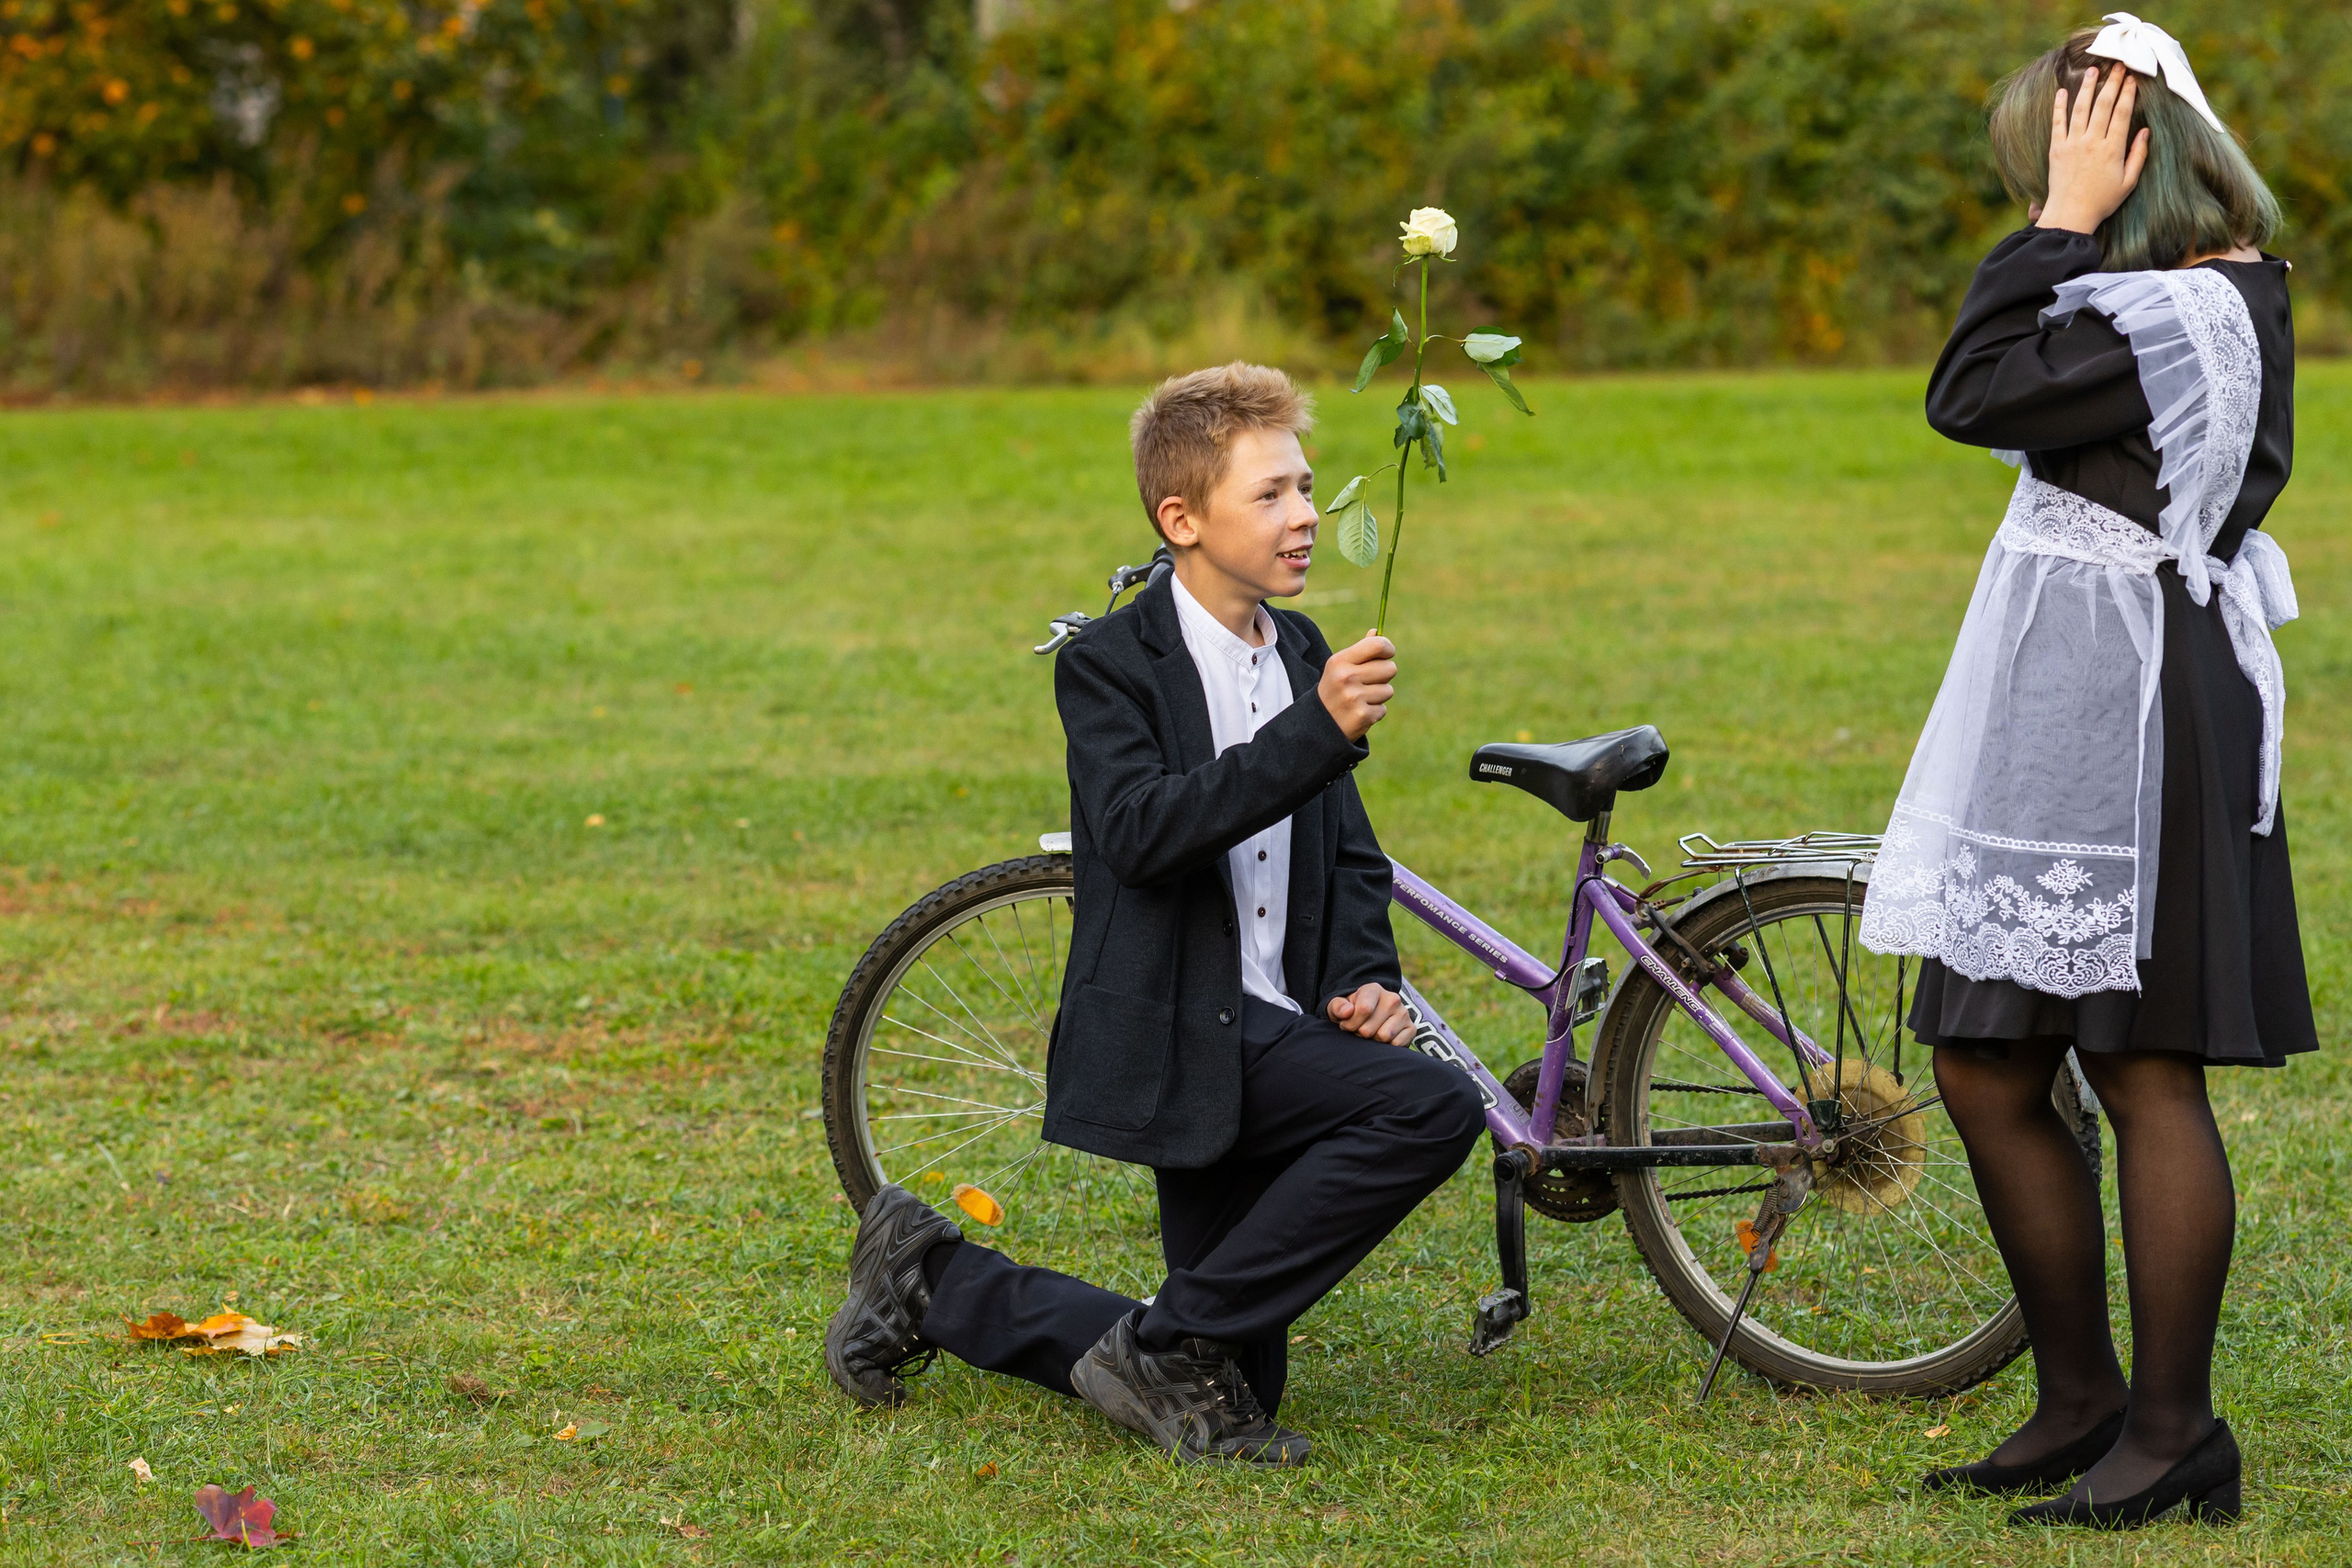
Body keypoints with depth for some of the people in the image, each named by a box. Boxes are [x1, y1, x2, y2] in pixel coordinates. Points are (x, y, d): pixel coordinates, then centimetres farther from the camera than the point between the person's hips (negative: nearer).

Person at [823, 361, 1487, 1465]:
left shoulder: (1304, 660, 13)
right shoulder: (1111, 667, -8)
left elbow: (1351, 855, 21)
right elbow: (1142, 830, -25)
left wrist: (1364, 978, 0)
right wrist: (1316, 731, -32)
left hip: (1263, 1037, 8)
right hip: (1172, 1030, -8)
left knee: (1235, 1383, 9)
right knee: (1435, 1108, -28)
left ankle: (936, 1281, 25)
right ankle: (1171, 1345, -17)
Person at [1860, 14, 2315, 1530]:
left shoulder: (2175, 320, -18)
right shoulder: (2228, 296, 14)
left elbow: (1971, 393, -19)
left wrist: (2064, 225, -14)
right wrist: (2068, 235, 8)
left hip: (2131, 735, -11)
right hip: (2056, 729, 11)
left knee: (2145, 1074, -3)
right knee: (1988, 1072, 13)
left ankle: (2174, 1435, 5)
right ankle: (2083, 1402, 23)